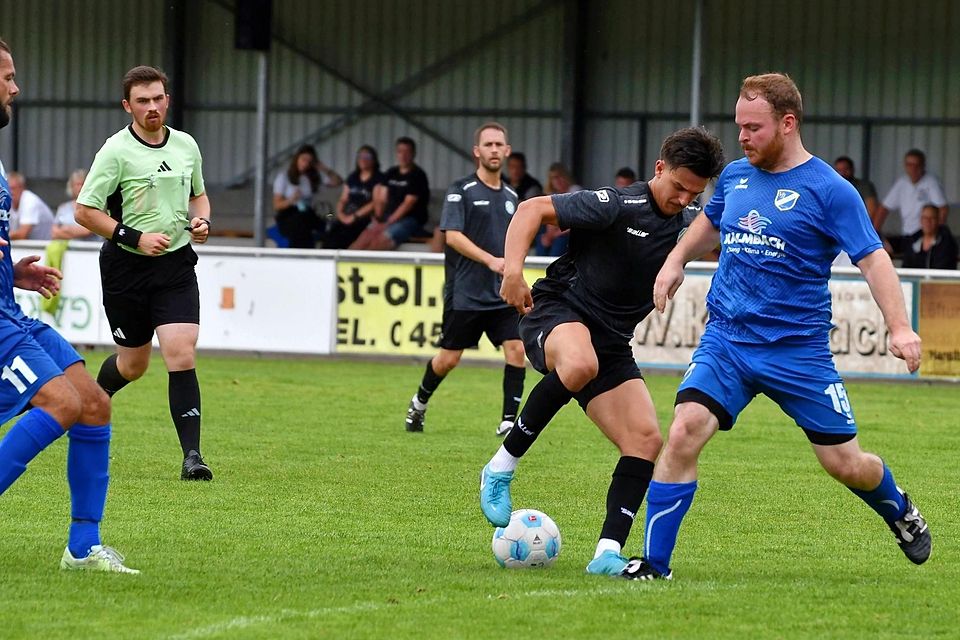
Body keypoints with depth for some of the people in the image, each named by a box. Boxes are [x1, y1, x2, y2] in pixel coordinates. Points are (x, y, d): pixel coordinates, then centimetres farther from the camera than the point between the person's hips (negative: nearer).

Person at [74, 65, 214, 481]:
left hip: (176, 263, 3)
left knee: (182, 355, -13)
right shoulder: (117, 151, -11)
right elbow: (85, 211, -11)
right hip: (126, 266, -3)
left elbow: (198, 194, 23)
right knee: (133, 363, 9)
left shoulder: (186, 146, 5)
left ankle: (191, 455, -14)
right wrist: (135, 237, -18)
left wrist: (201, 220, 1)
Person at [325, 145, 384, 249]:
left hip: (364, 219, -5)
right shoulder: (352, 177, 22)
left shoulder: (379, 179, 3)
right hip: (346, 217, 5)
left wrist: (354, 216, -12)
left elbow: (376, 203, -7)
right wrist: (340, 213, 0)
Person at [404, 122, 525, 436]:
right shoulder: (461, 191, -5)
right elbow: (453, 236, -16)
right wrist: (490, 260, -24)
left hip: (503, 295, 4)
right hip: (465, 294, -4)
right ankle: (419, 402, 30)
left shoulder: (511, 196, 13)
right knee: (448, 359, 4)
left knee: (516, 349, -12)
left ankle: (509, 420, -7)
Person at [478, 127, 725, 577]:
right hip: (555, 315, -7)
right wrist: (512, 270, -27)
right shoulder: (616, 206, -16)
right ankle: (502, 468, -25)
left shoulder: (690, 221, 6)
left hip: (611, 342, 7)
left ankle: (608, 553, -9)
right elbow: (533, 210, -16)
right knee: (580, 364, -42)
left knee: (646, 440, -10)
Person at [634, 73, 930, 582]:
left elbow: (872, 259, -11)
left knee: (845, 464, 4)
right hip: (726, 339, 3)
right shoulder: (734, 176, 8)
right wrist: (675, 262, 17)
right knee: (683, 434, -18)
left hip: (798, 349, -3)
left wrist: (899, 327, -23)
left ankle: (900, 512, 38)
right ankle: (654, 562, -12)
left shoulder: (829, 190, -9)